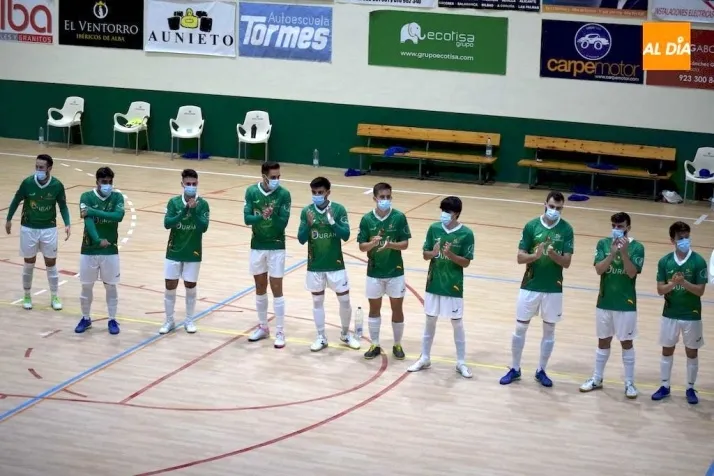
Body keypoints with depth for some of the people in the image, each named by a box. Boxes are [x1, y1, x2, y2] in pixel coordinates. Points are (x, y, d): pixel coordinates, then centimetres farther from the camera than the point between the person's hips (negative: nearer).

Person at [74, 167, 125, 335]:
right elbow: (88, 220, -18)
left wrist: (93, 211, -25)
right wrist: (98, 240, -33)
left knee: (111, 286, 9)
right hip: (89, 250, 0)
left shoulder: (117, 197, -2)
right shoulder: (87, 197, -6)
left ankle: (112, 320, 23)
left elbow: (119, 216, -21)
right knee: (86, 286, 10)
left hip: (111, 251, 0)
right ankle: (85, 318, 27)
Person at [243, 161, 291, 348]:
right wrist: (261, 216, -29)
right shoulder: (251, 191, -5)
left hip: (276, 247, -3)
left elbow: (283, 223, -15)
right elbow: (247, 218, -10)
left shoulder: (283, 194, -12)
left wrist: (272, 215, -33)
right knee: (260, 288, 13)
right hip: (257, 246, 3)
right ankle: (263, 327, 27)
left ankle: (280, 332, 7)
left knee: (276, 289, 0)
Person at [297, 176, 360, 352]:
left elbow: (345, 235, -13)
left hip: (335, 264, -1)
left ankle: (345, 334, 26)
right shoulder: (306, 211, -4)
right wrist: (308, 224, -24)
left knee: (344, 300, 6)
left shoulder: (339, 209, -8)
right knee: (317, 301, 9)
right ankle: (321, 337, 22)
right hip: (315, 265, 1)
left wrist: (332, 221, -27)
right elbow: (301, 239, -6)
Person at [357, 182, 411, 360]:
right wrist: (372, 243, -25)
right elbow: (361, 246, -4)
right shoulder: (367, 219, -6)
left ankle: (397, 345, 23)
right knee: (374, 308, 11)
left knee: (397, 308, 7)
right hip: (374, 272, 1)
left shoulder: (399, 217, -8)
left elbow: (405, 244, -7)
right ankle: (375, 345, 24)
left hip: (395, 271, -1)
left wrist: (391, 244, -26)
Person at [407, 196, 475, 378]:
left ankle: (461, 362, 19)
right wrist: (434, 253, -21)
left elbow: (466, 262, -10)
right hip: (434, 284, 3)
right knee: (430, 321, 14)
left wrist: (450, 254, -25)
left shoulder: (466, 234, -11)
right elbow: (425, 254, 1)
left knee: (457, 323, 7)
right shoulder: (434, 228, -3)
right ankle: (425, 358, 27)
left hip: (453, 286, -3)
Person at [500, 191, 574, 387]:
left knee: (549, 330, 9)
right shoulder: (531, 226, -5)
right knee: (520, 327, 7)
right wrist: (536, 255, -26)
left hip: (553, 288, 0)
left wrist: (553, 254, -28)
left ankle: (541, 371, 23)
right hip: (530, 286, 0)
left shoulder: (566, 229, -6)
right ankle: (515, 369, 20)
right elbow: (520, 257, -7)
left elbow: (566, 262, -9)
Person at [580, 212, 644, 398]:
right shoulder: (603, 243, -2)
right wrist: (612, 253, -25)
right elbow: (599, 269, -11)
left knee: (626, 342, 6)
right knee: (603, 341, 14)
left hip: (626, 304, -3)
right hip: (604, 301, 3)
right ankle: (597, 379, 25)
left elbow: (632, 273, -17)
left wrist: (623, 252, -28)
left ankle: (629, 383, 15)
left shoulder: (637, 247, -9)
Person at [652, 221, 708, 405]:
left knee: (692, 352, 9)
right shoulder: (665, 261, -5)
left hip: (691, 315, -2)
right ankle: (665, 386, 26)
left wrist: (684, 282, -29)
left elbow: (700, 290, -13)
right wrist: (672, 283, -24)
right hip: (670, 314, 2)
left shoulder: (698, 261, -11)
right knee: (667, 350, 12)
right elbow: (660, 290, -5)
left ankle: (690, 389, 23)